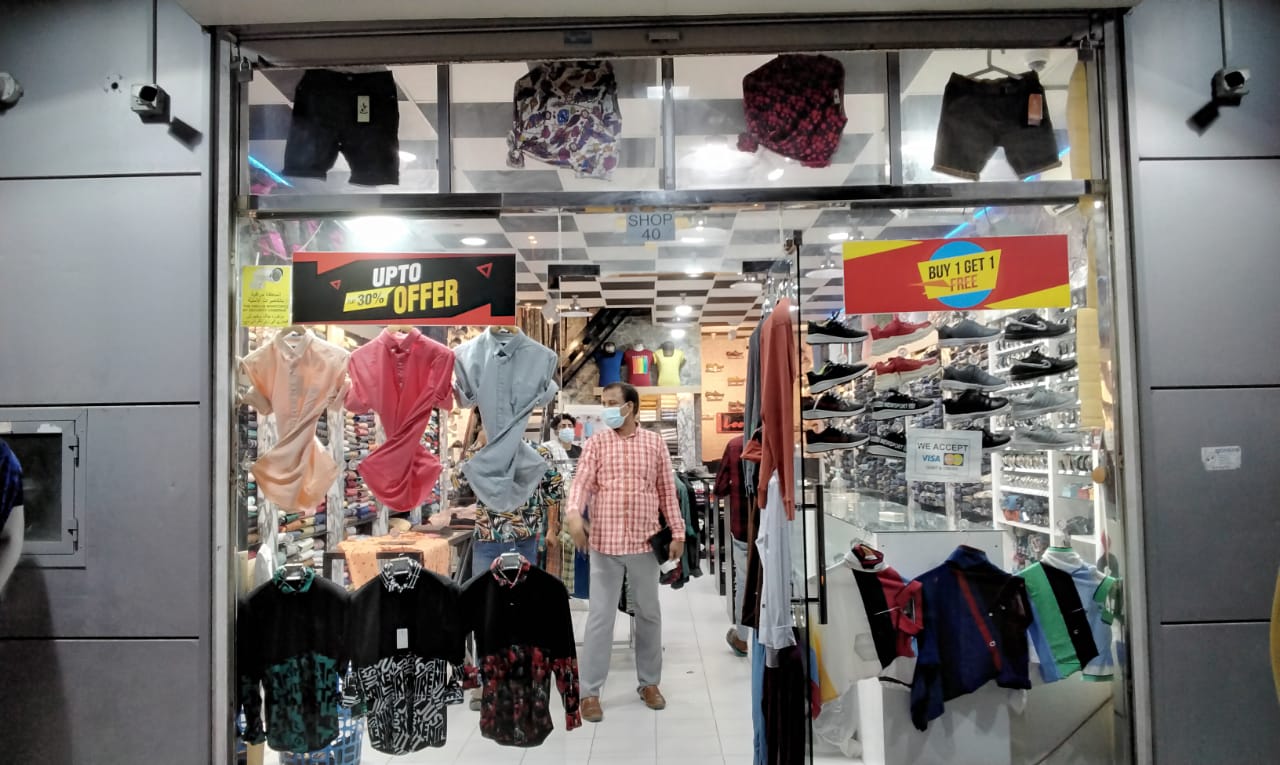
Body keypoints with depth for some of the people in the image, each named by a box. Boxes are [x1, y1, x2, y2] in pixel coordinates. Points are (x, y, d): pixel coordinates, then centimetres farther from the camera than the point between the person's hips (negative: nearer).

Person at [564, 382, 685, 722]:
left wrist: (677, 532, 2)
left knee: (649, 614, 13)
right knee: (600, 616, 4)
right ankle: (590, 692, 15)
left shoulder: (655, 443, 4)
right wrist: (573, 514, -29)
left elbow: (667, 490, 6)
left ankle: (649, 682, 30)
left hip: (645, 542, 2)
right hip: (605, 543, -1)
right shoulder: (596, 443, 1)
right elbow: (582, 482, -10)